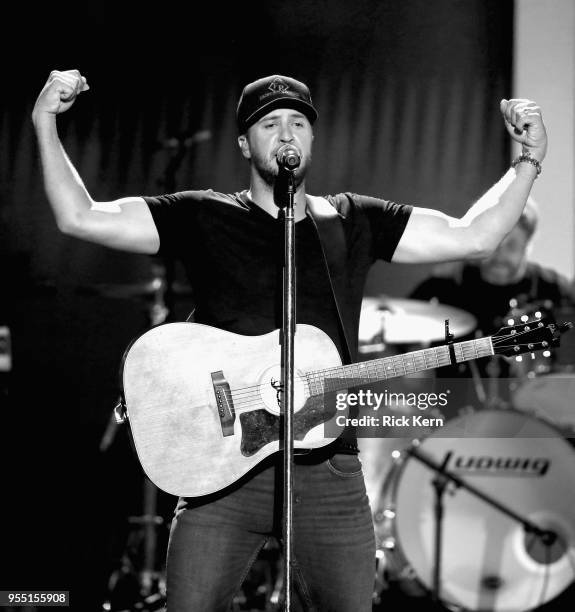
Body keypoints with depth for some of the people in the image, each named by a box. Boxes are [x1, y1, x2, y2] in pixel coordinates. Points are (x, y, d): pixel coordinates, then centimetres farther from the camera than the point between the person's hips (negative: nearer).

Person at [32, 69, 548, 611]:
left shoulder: (354, 222, 14)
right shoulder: (202, 218, 6)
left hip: (330, 476, 2)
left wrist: (530, 159, 8)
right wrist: (45, 126, -7)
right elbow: (80, 217, 1)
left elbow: (472, 236, 14)